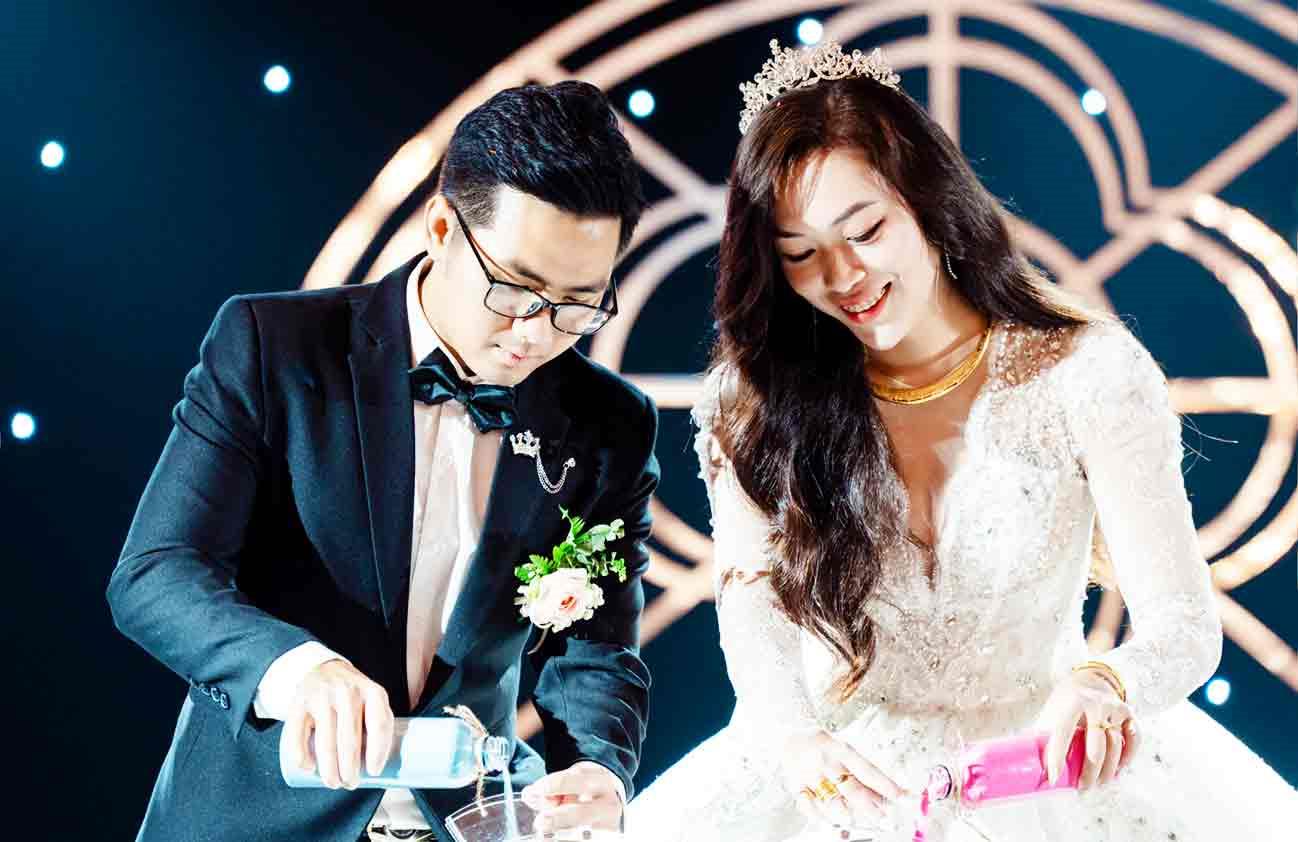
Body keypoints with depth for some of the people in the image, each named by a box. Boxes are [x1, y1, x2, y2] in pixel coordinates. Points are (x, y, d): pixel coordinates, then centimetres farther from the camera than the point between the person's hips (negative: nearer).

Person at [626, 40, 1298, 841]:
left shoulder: (1088, 372, -9)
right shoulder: (754, 399, -3)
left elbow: (1183, 622, -14)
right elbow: (754, 604, -14)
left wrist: (1107, 686, -38)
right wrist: (792, 739, -36)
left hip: (1051, 766, -1)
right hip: (847, 771, 1)